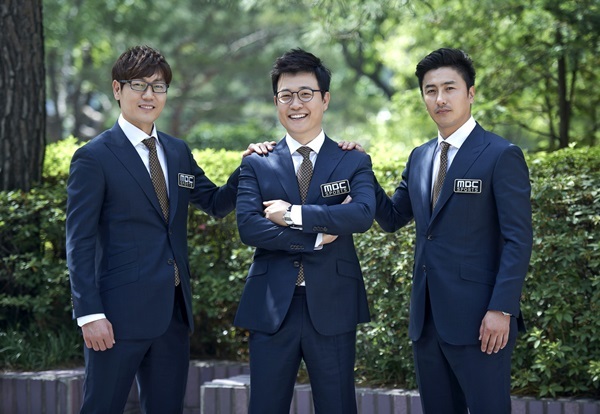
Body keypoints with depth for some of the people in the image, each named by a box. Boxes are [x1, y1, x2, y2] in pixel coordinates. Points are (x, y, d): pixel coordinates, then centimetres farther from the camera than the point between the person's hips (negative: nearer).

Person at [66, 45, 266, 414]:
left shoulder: (178, 152, 13)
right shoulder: (94, 158, -6)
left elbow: (217, 203, 19)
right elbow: (80, 242, -9)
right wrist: (90, 314, -16)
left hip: (174, 312, 7)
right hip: (120, 313, -6)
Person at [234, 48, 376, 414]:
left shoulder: (355, 162, 5)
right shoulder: (256, 164, 7)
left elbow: (364, 214, -14)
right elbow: (248, 227, -7)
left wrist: (294, 214, -15)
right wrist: (316, 237, -12)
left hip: (332, 308, -1)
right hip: (271, 307, 1)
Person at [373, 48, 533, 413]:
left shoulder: (502, 156, -7)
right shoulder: (420, 158, 15)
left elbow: (518, 240, -11)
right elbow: (393, 218, 19)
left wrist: (501, 310, -19)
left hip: (478, 318, -7)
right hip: (428, 316, 7)